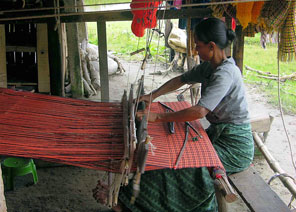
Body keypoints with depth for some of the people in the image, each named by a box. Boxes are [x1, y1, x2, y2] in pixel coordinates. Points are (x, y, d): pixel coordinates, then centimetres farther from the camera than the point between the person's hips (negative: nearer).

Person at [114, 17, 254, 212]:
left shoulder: (225, 73, -25)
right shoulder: (209, 67, 5)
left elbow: (200, 111, -34)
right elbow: (180, 80, 15)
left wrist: (158, 117, -30)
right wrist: (152, 96, 3)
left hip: (234, 146, -9)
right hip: (218, 133, 9)